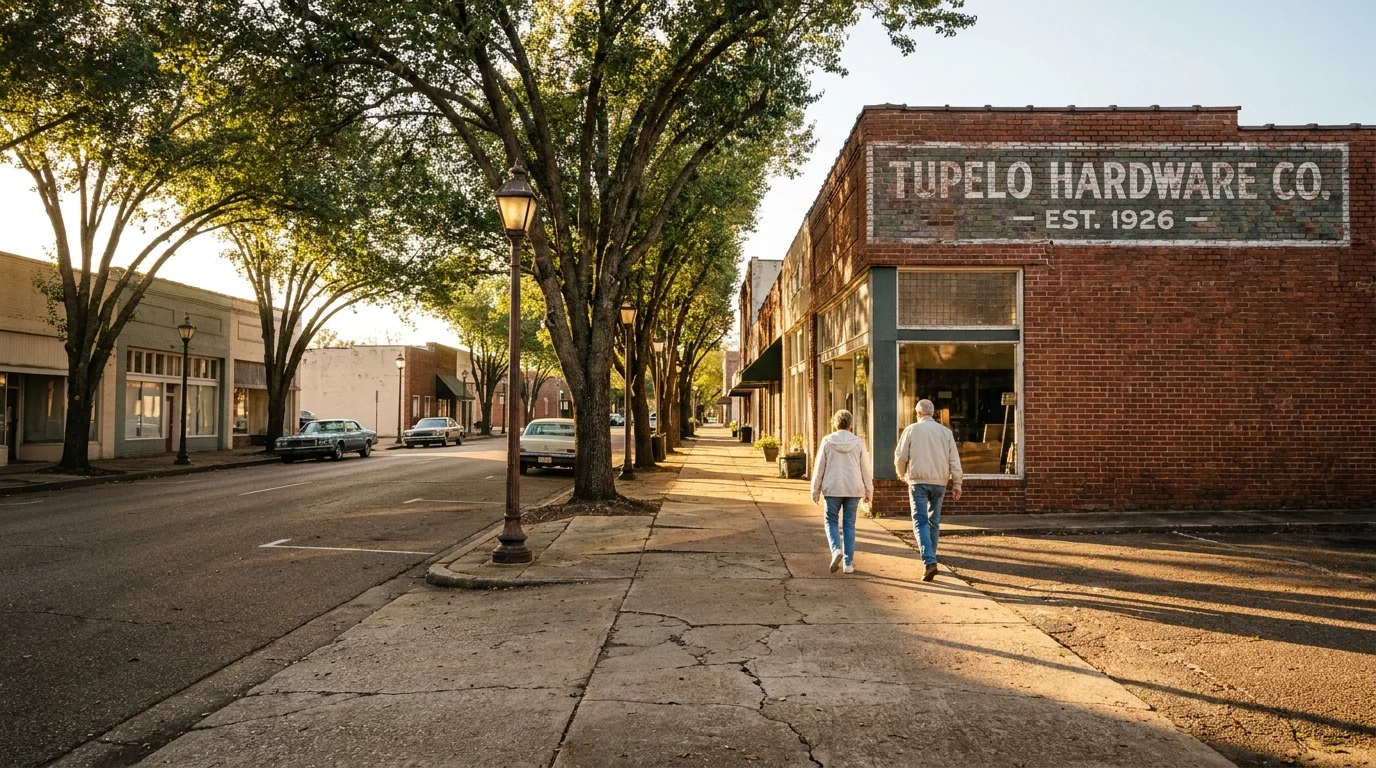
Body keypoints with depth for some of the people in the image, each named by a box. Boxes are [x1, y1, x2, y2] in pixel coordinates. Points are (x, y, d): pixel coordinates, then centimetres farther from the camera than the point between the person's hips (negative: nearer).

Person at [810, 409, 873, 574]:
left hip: (832, 489, -1)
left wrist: (815, 490, 8)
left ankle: (836, 550, -13)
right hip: (853, 489, 2)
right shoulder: (858, 443, 0)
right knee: (849, 525, 9)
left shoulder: (827, 441, -3)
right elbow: (866, 469, 3)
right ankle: (849, 563, 10)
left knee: (831, 521, 12)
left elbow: (819, 468, 0)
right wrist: (868, 491, 13)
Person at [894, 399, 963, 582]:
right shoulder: (945, 431, 8)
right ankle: (930, 558, 25)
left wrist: (902, 474, 19)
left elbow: (900, 457, 0)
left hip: (918, 481, -3)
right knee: (934, 522, 16)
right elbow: (954, 460, 3)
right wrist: (956, 484, 5)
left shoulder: (912, 429, 0)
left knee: (921, 522, -6)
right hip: (939, 482, 3)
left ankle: (930, 562, -21)